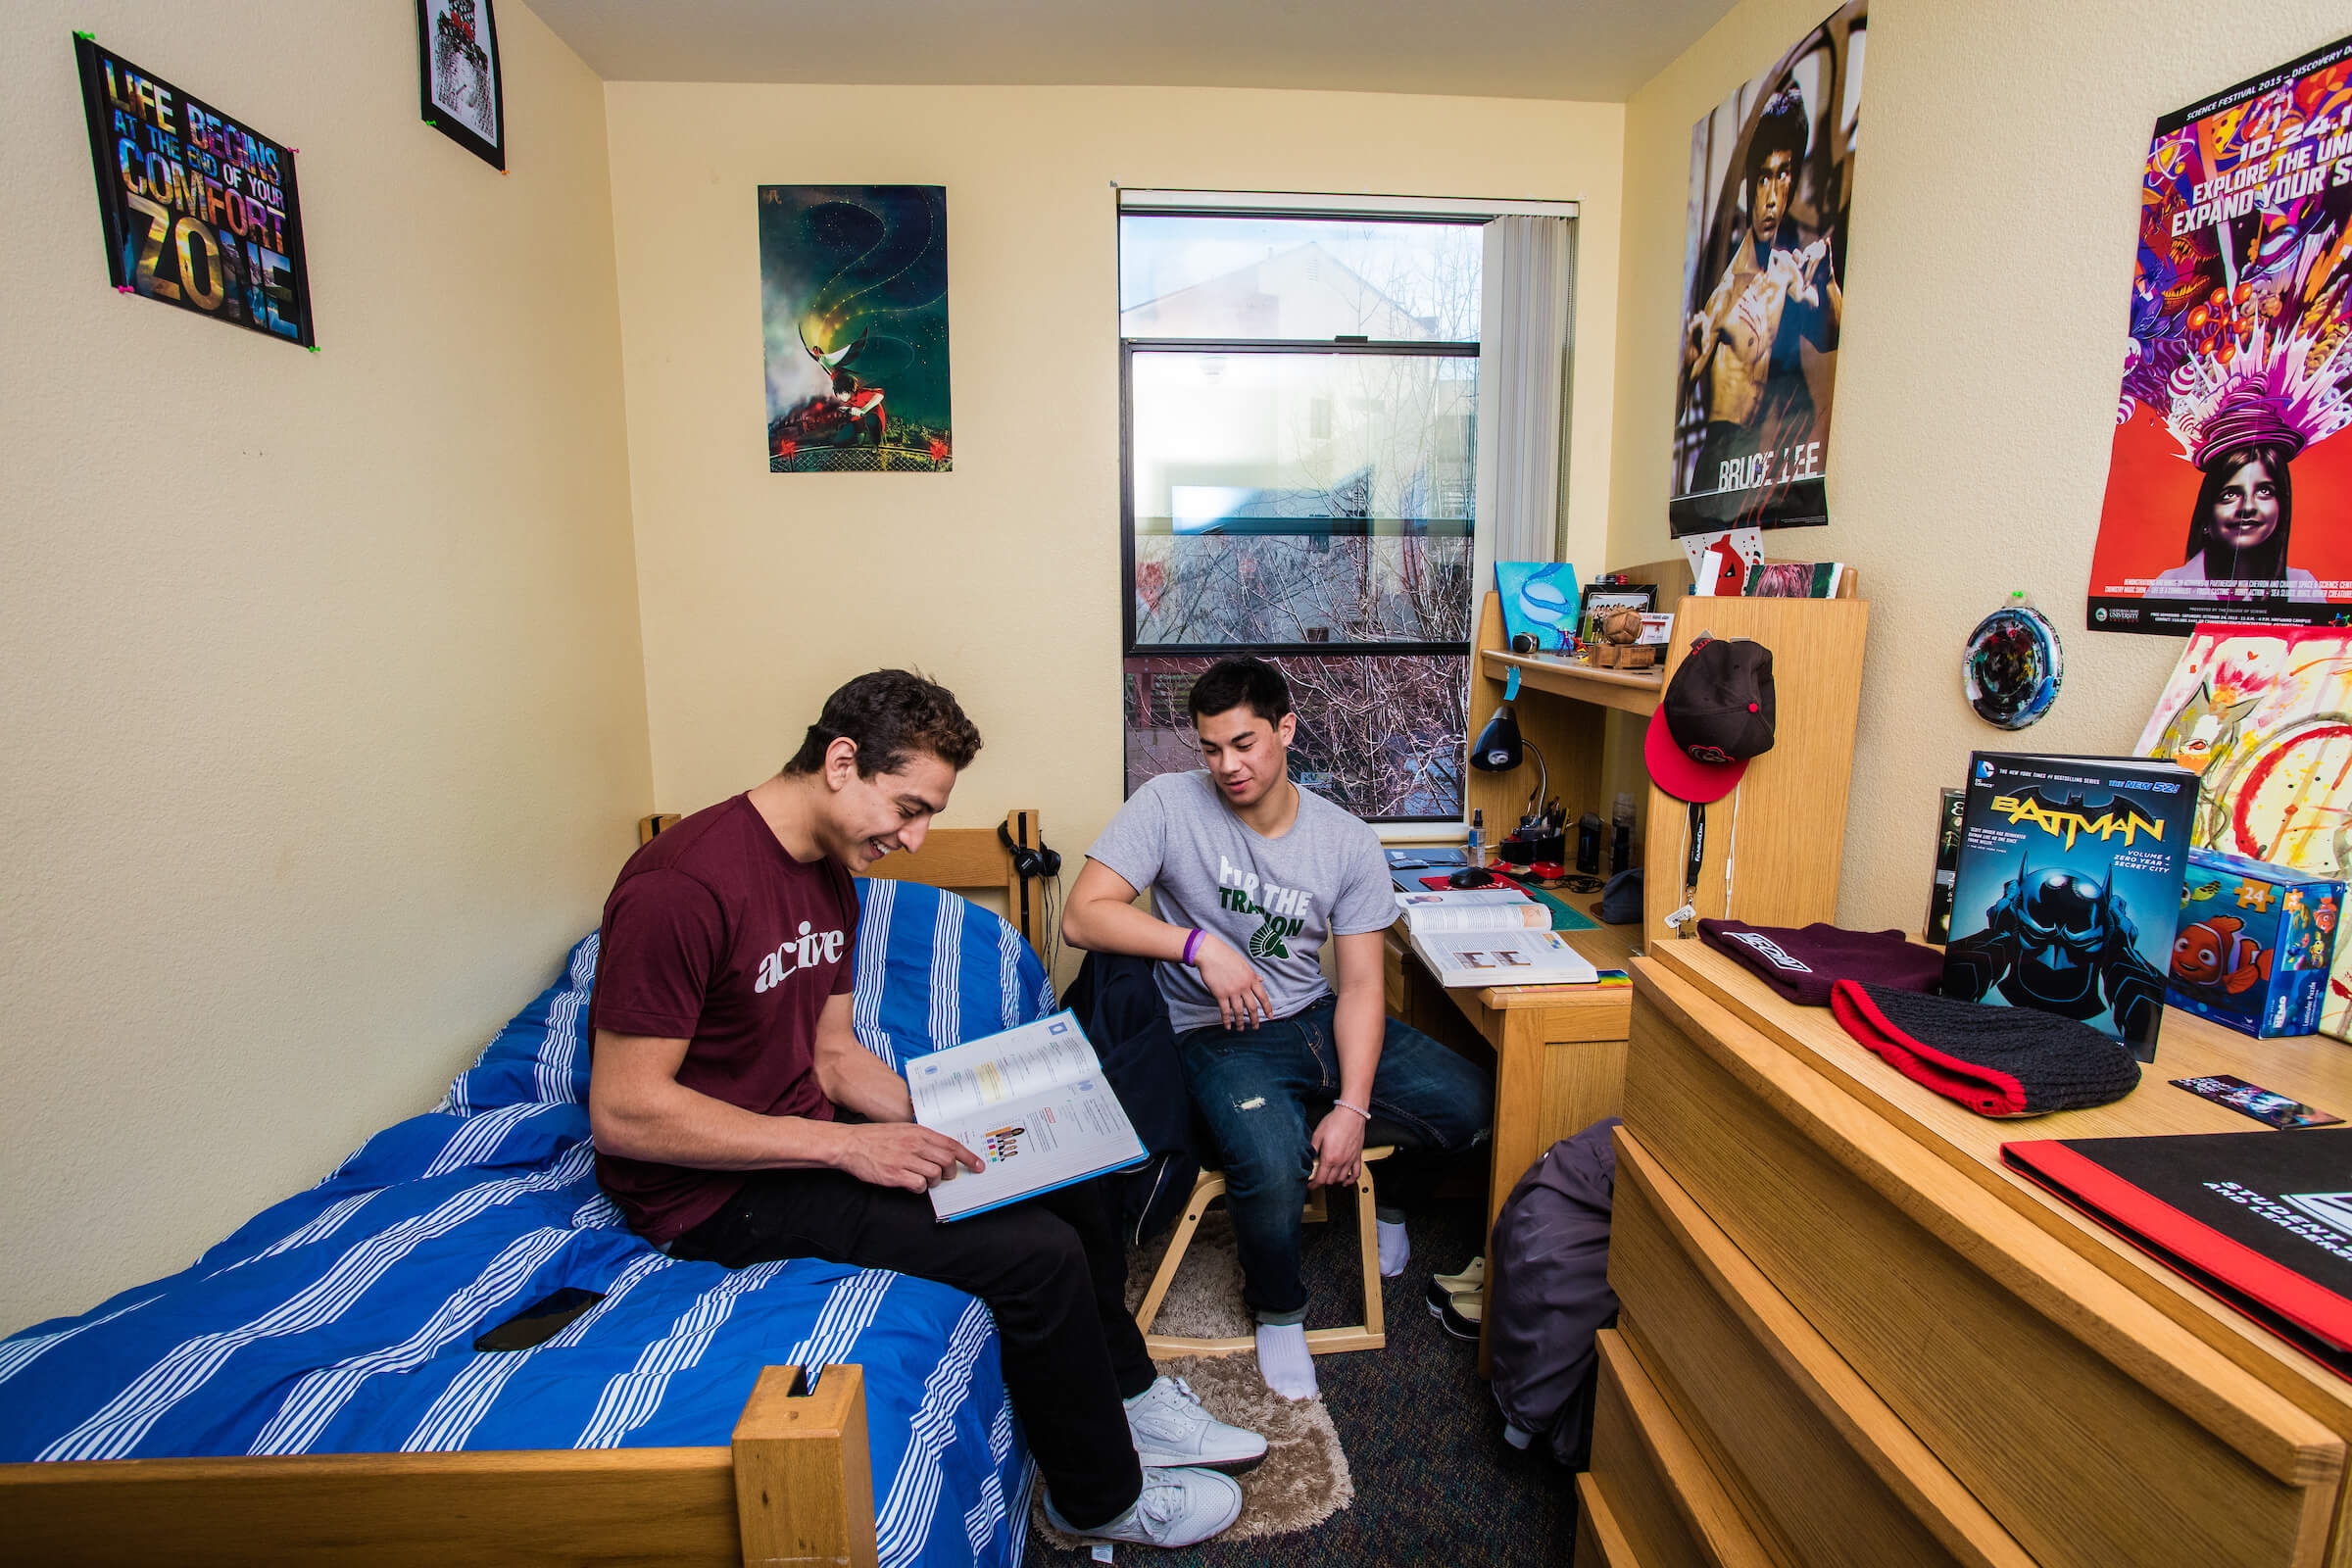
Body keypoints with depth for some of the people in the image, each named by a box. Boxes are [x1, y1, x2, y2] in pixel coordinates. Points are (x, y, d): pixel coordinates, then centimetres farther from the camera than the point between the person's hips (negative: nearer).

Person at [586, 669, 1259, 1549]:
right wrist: (844, 1146, -26)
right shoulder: (685, 884, -25)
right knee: (1037, 1254, -18)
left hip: (805, 1138, 9)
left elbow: (833, 1057, 9)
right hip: (712, 1191, -9)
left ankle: (1128, 1405, 27)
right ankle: (1103, 1498, 8)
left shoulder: (830, 876, 4)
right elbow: (623, 1113, -25)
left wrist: (950, 1123, -6)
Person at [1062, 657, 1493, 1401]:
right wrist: (1201, 944, -27)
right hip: (1219, 1034, -3)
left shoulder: (1348, 842, -3)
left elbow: (1360, 984, -4)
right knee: (1273, 1172, -31)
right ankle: (1278, 1312, 8)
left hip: (1318, 1019, 4)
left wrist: (1351, 1107, -16)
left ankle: (1389, 1196, 25)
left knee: (1469, 1104, -13)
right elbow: (1083, 917, -16)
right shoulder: (1168, 804, -11)